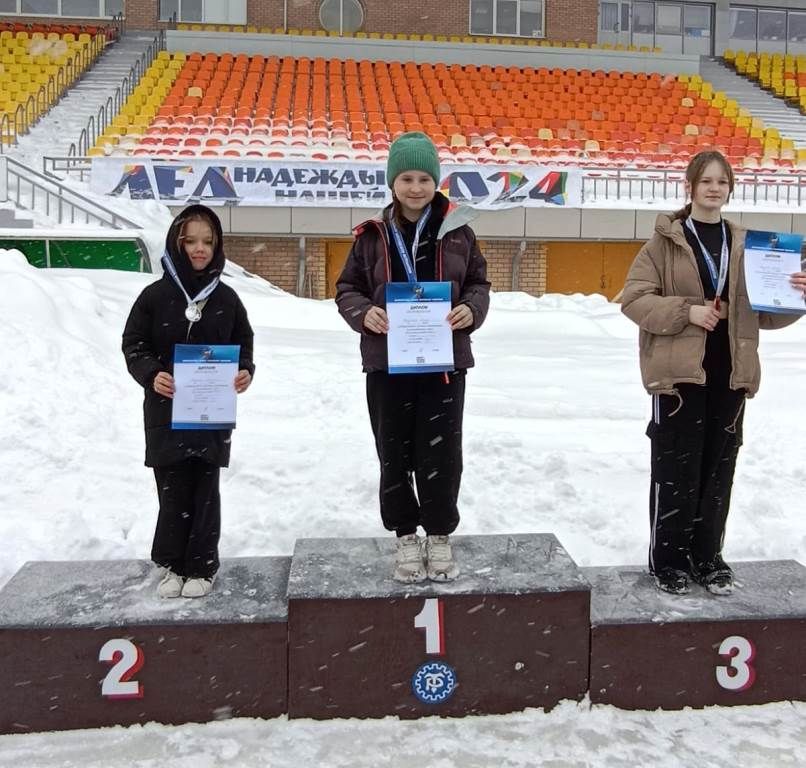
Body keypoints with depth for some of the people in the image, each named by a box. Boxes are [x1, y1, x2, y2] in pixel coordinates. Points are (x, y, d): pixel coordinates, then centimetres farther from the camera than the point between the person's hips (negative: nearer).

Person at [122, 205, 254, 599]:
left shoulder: (226, 297, 4)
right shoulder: (155, 295, -1)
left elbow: (242, 345, 11)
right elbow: (133, 344, 3)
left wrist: (245, 372, -10)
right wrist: (151, 374, -16)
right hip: (166, 411, -1)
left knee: (205, 489, 6)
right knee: (173, 489, 4)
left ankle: (201, 567, 20)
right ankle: (173, 564, 22)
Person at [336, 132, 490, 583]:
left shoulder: (458, 231, 2)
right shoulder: (373, 235, 2)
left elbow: (478, 282, 10)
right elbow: (347, 288, 8)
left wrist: (472, 309, -11)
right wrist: (363, 313, -13)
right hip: (387, 363, 1)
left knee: (441, 453, 3)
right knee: (395, 453, 8)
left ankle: (440, 535, 23)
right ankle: (406, 535, 26)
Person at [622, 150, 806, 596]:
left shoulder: (743, 245, 12)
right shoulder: (666, 241, -1)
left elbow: (763, 312, 14)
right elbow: (633, 299, -7)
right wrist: (687, 311, -17)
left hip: (729, 375, 4)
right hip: (680, 373, -4)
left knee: (718, 469, 11)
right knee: (676, 470, 0)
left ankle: (707, 555, 26)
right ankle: (668, 558, 16)